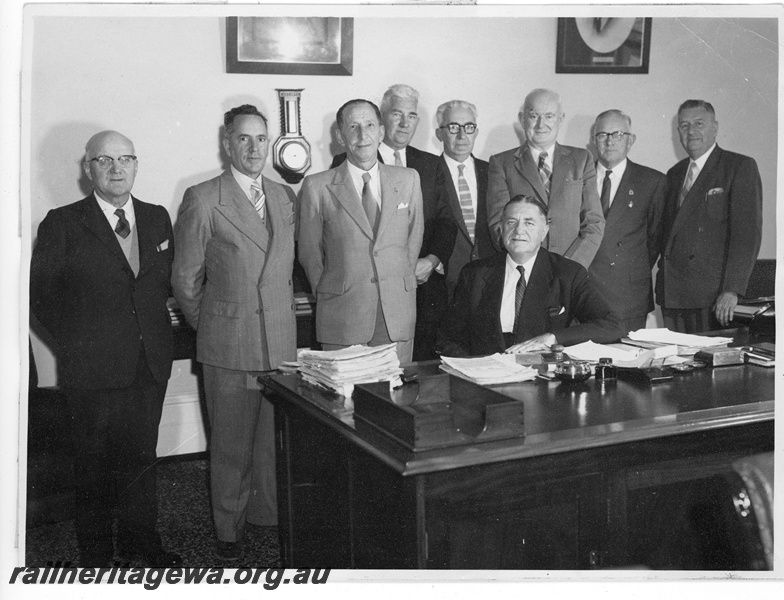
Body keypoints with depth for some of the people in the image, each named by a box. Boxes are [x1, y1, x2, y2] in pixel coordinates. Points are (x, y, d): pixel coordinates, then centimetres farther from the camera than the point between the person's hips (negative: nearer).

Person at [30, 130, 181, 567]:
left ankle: (142, 540, 30)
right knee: (96, 464, 9)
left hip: (151, 364, 4)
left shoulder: (157, 219, 8)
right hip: (93, 368, -3)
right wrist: (76, 342, -5)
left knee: (143, 456, 14)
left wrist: (157, 329, 6)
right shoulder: (62, 225, -5)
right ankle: (96, 553, 26)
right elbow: (42, 294, -3)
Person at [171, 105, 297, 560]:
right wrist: (210, 327, 5)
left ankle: (271, 514, 30)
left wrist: (284, 313, 13)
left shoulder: (286, 197, 10)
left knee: (277, 437, 11)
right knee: (231, 442, 7)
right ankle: (230, 528, 24)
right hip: (229, 346, -4)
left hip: (282, 341, 4)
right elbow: (186, 278, -2)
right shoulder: (202, 199, -6)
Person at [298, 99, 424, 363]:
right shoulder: (317, 187, 0)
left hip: (398, 316, 2)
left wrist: (402, 284, 11)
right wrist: (328, 295, 5)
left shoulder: (408, 180, 9)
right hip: (342, 318, -2)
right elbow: (309, 252, 6)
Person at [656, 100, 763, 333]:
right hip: (672, 295, 5)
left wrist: (732, 290, -18)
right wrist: (662, 287, 8)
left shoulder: (740, 167, -1)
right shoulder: (674, 174, 18)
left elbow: (748, 232, -10)